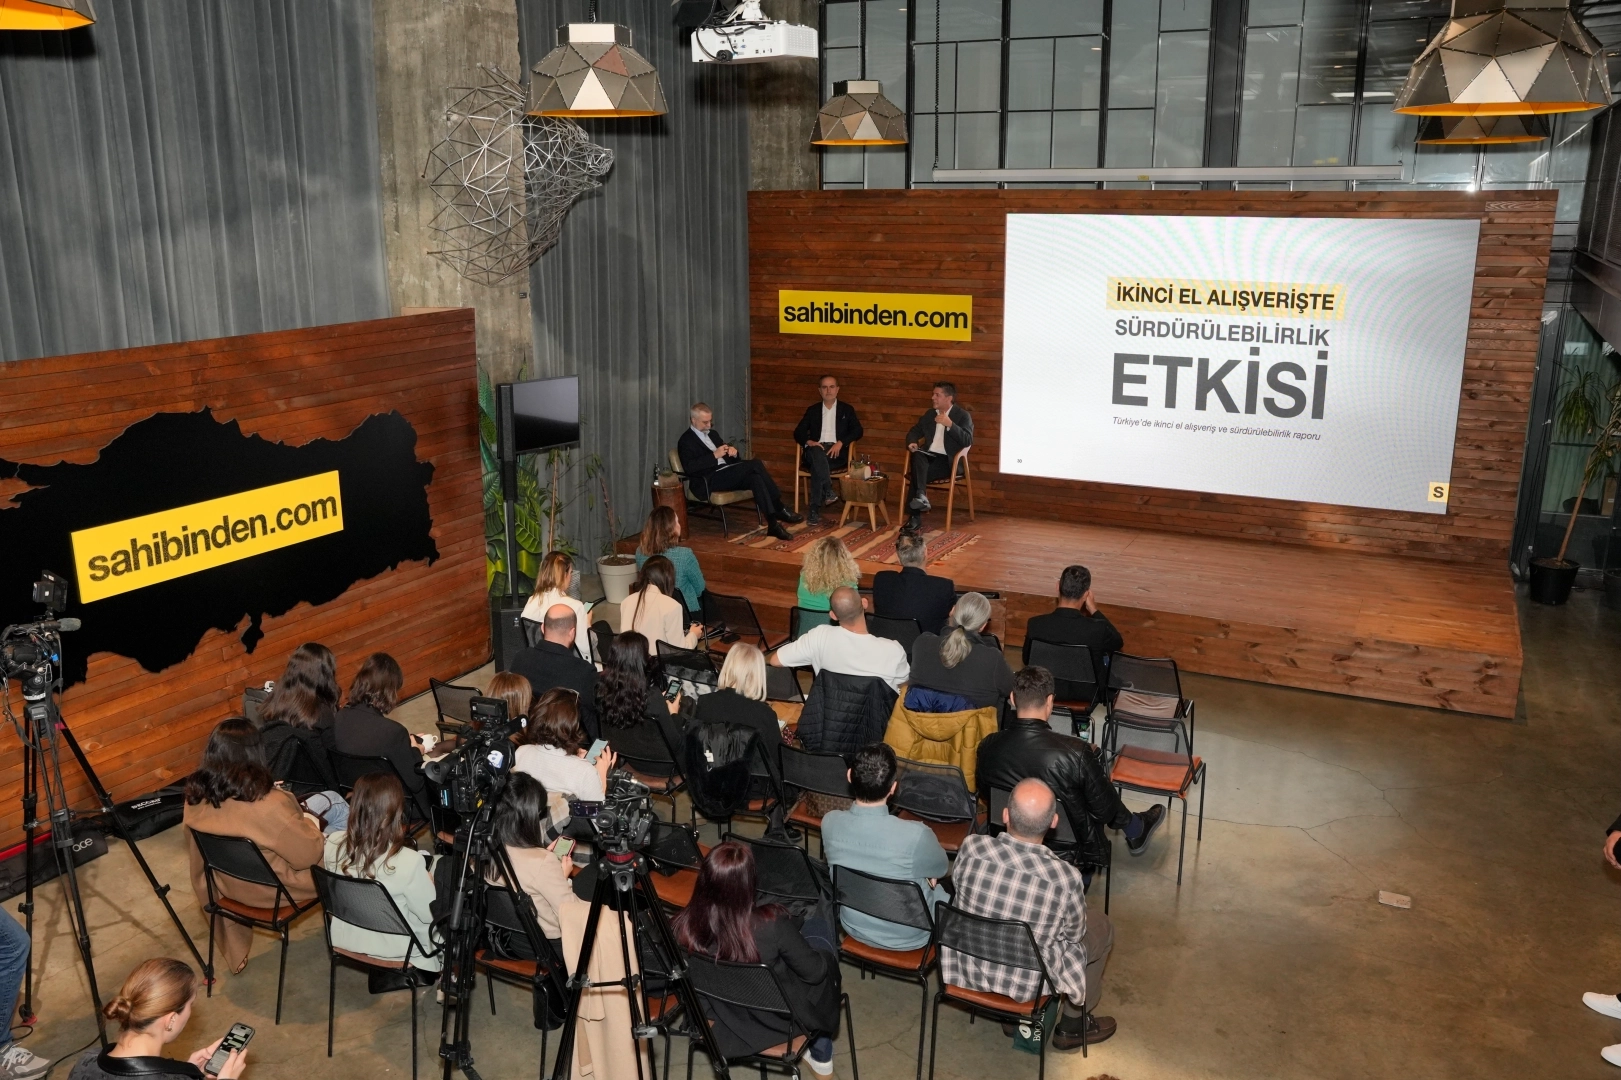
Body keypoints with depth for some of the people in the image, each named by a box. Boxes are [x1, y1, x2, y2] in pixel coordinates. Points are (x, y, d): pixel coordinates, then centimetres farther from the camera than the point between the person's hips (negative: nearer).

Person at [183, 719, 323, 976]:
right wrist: (310, 824, -4)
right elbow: (308, 854, -22)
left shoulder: (196, 795, -16)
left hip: (227, 883, 7)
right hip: (271, 889, -7)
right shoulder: (269, 805, -37)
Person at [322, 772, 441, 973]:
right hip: (393, 950, -5)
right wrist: (429, 881, 3)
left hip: (344, 940, 5)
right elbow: (429, 914, -16)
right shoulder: (408, 861, -31)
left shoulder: (333, 844, -16)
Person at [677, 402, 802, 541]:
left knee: (754, 477, -25)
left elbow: (727, 456, 24)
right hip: (707, 483, -8)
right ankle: (779, 509, -23)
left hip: (726, 475, 8)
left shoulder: (712, 434, 23)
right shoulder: (686, 440, -1)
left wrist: (733, 451, -1)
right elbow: (689, 468, -17)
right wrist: (714, 455, -22)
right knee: (754, 463, -25)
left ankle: (773, 523, -30)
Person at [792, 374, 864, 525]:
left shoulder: (847, 410, 17)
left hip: (837, 452, -2)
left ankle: (815, 509, -38)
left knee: (817, 464, -34)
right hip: (816, 450, 2)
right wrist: (808, 441, -12)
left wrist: (840, 443, -14)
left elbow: (858, 431, 4)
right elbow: (798, 432, 12)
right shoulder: (813, 410, 20)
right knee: (817, 454, -37)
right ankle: (828, 490, -49)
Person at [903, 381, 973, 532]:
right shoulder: (930, 414, 18)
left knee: (917, 473, -31)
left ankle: (915, 517, -33)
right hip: (928, 455, 5)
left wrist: (949, 424, -23)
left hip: (948, 460, -5)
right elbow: (914, 431, 22)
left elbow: (967, 441, -14)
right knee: (917, 456, -33)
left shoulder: (963, 415, 0)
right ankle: (920, 496, -47)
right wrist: (912, 442, -2)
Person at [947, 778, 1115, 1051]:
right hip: (1027, 984, -3)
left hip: (964, 970, 3)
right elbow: (1074, 934, -7)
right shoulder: (1066, 878, -27)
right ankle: (1072, 1026, 35)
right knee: (1102, 926, 20)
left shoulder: (971, 848, -21)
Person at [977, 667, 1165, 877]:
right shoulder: (1075, 753, -30)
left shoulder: (987, 748, -17)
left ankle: (1135, 829, 46)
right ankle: (1135, 831, 46)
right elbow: (1106, 811, -16)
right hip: (1069, 856, -4)